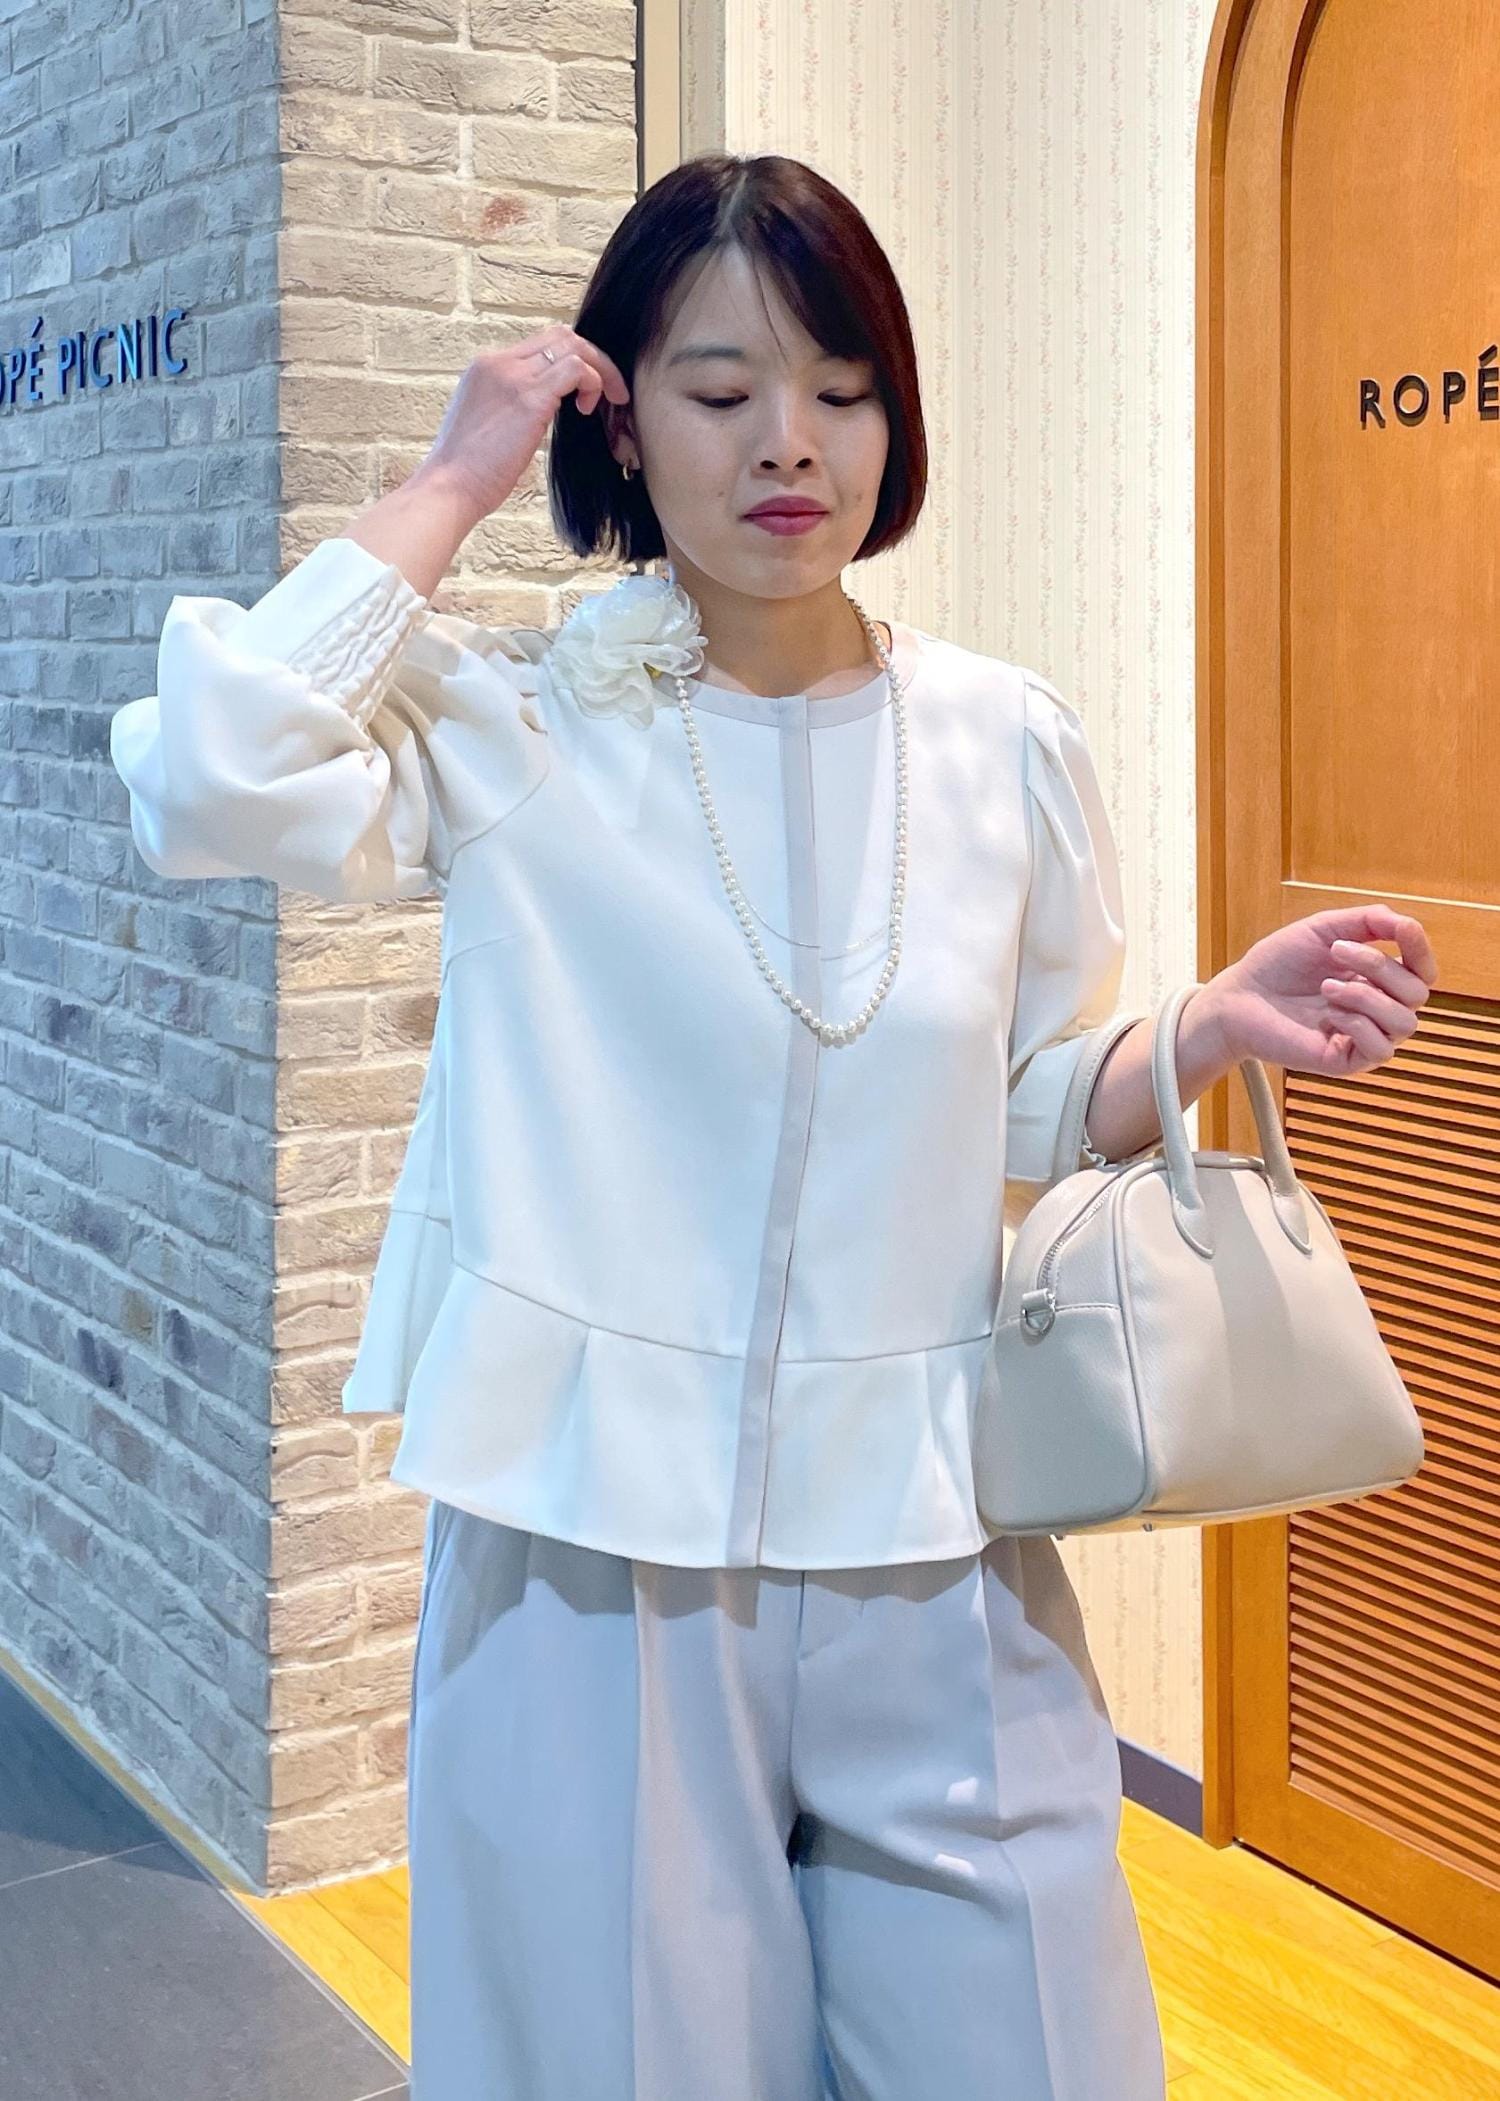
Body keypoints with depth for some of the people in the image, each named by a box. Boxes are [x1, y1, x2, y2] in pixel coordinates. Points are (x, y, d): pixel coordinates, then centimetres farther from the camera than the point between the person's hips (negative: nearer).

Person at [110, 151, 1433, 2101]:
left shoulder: (1009, 745, 2)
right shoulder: (512, 722, -7)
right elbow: (207, 778, -27)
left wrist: (1212, 1030, -6)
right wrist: (451, 485, -16)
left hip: (931, 1565, 3)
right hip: (598, 1552, -2)